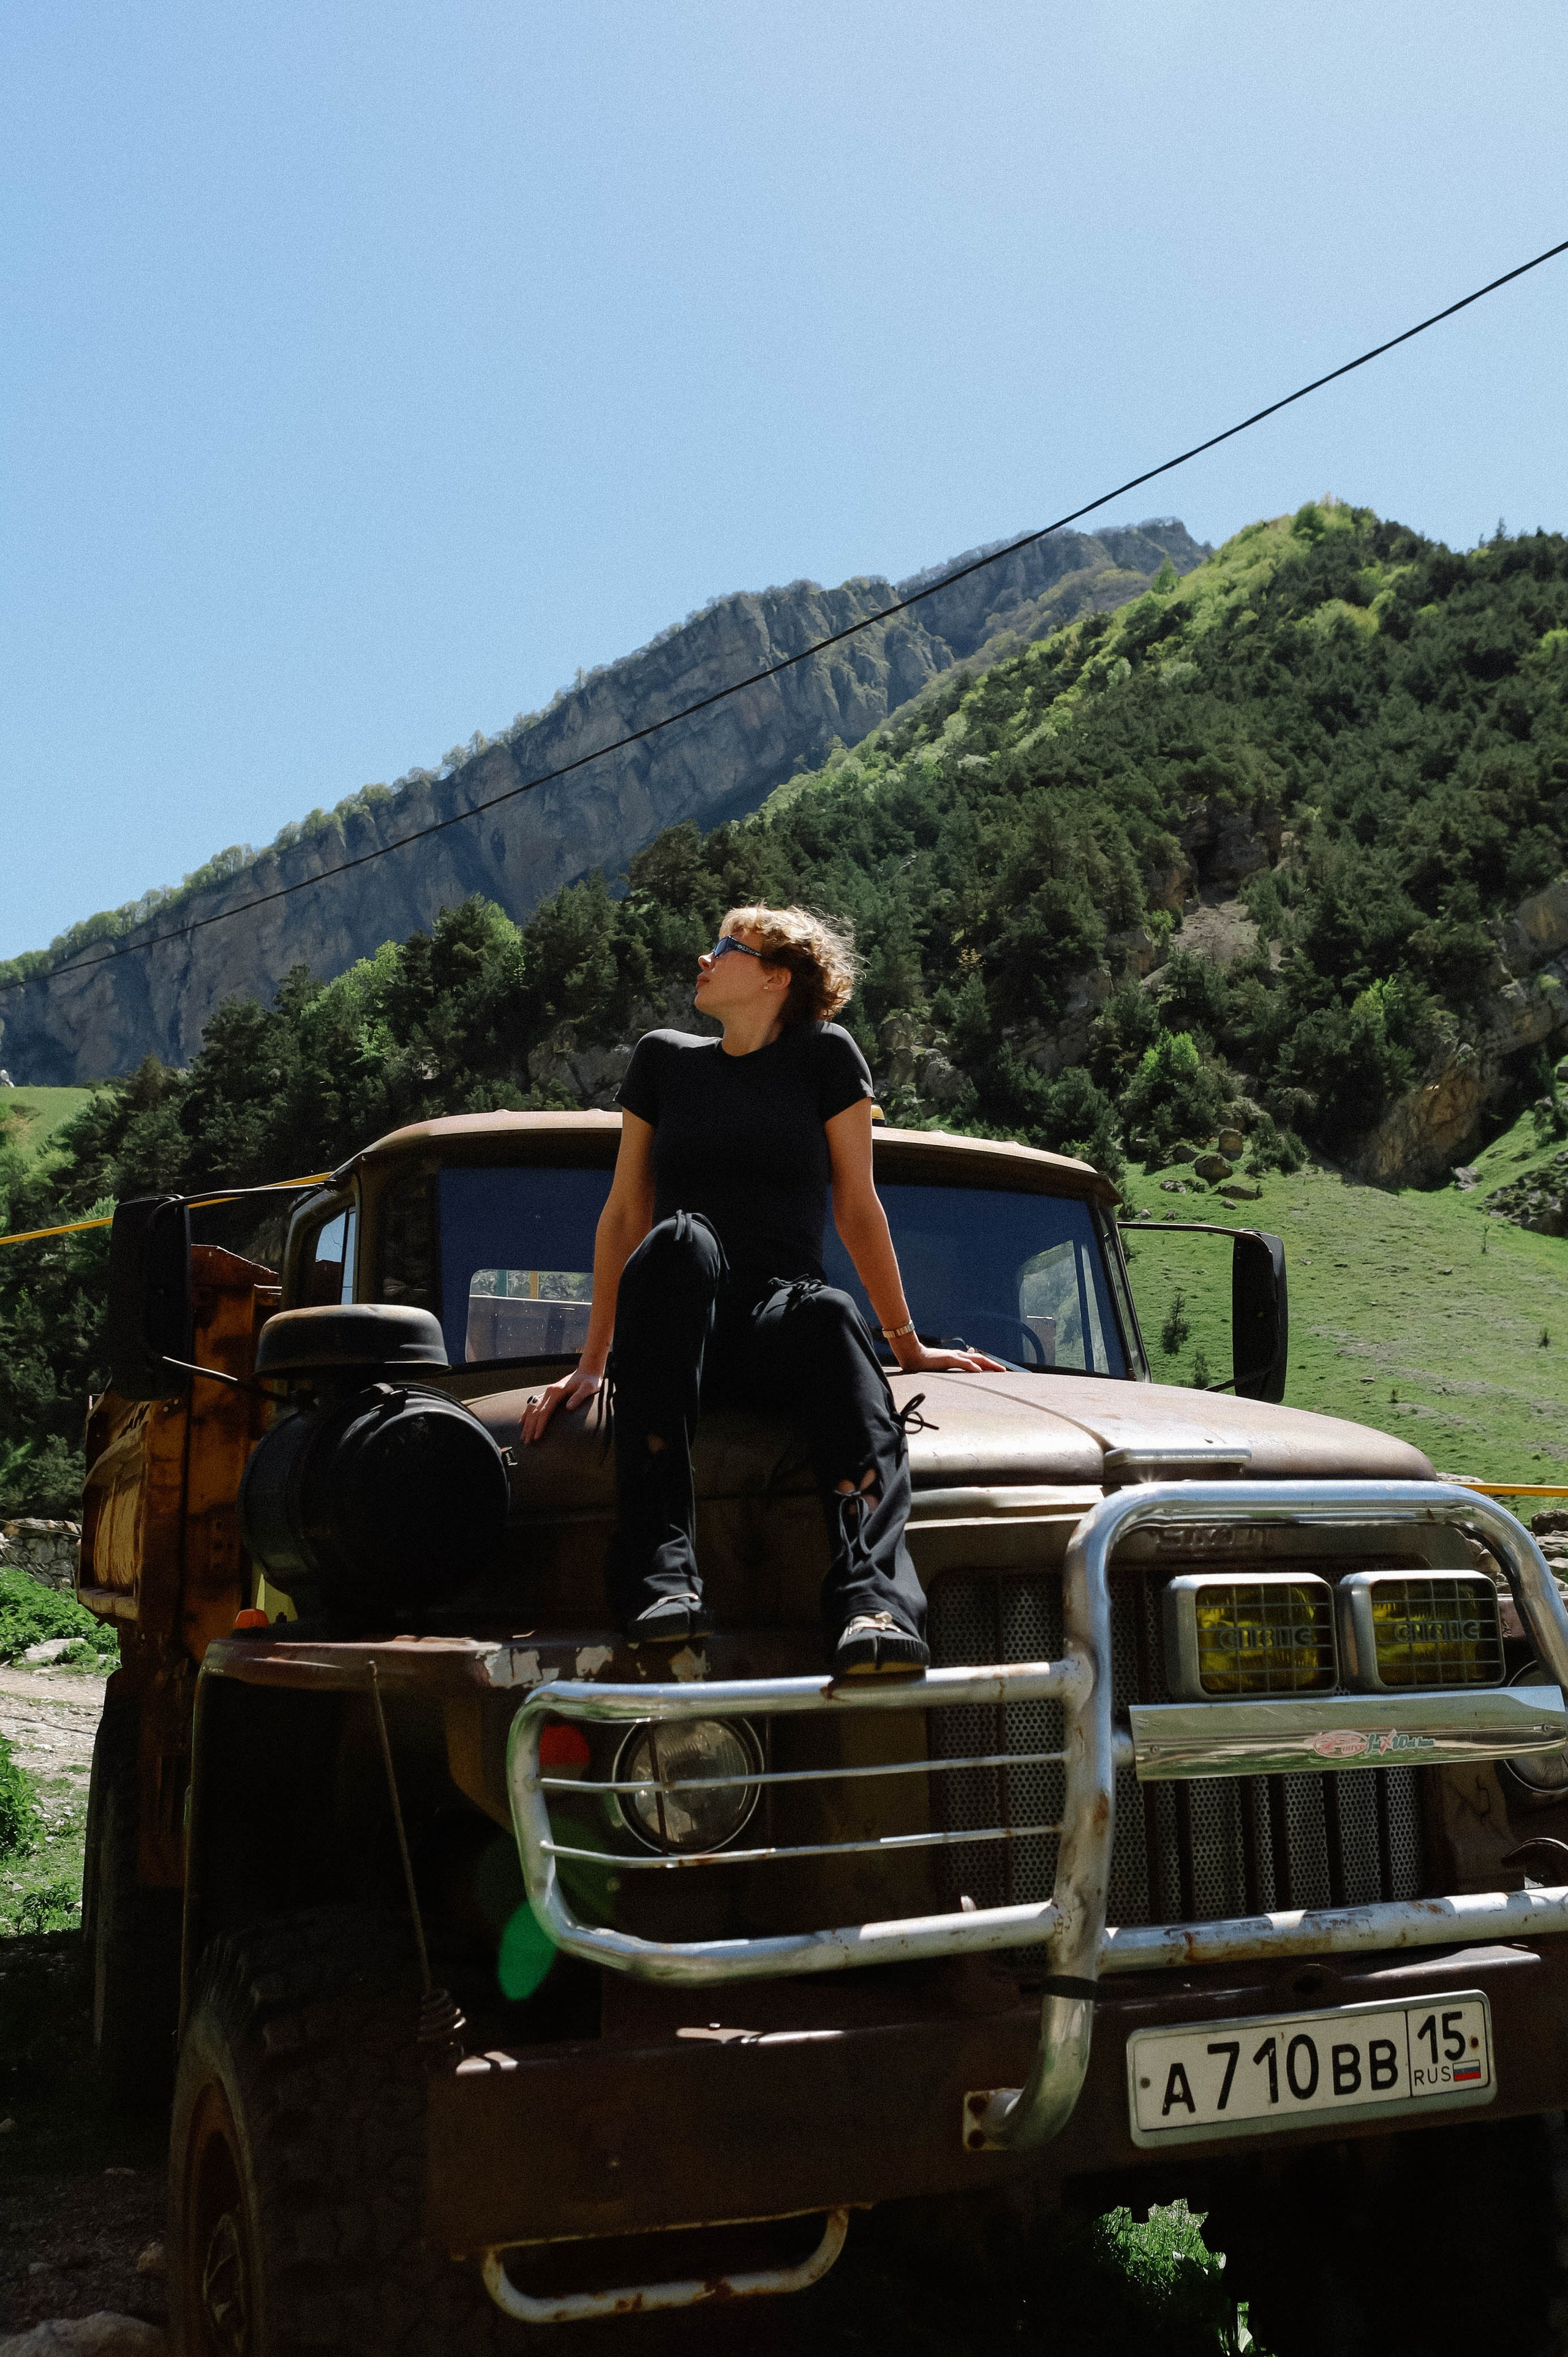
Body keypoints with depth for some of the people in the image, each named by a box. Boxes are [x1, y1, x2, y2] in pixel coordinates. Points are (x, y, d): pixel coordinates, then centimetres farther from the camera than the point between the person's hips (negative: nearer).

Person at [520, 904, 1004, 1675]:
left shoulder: (824, 1055, 9)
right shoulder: (663, 1059, 15)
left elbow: (857, 1208, 10)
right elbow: (624, 1213, 12)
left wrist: (908, 1347, 12)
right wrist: (592, 1362, 7)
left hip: (779, 1316, -1)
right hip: (676, 1340, 1)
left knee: (831, 1316, -36)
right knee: (678, 1240, -33)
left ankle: (873, 1604, -57)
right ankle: (659, 1574, -43)